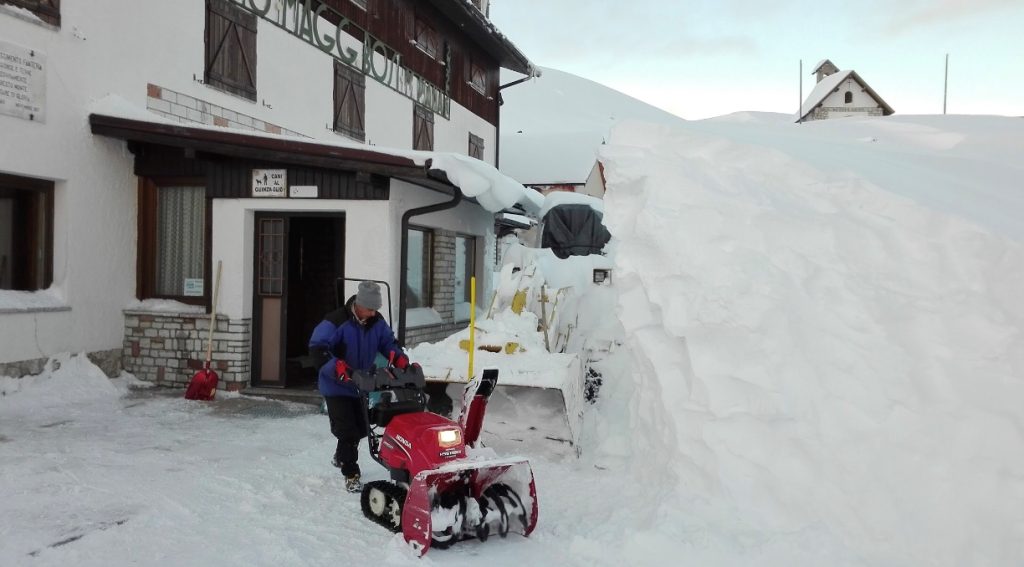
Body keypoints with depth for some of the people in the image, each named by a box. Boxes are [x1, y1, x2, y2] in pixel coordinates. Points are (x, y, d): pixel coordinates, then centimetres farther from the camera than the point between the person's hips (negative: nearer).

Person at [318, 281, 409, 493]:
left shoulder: (377, 322, -3)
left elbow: (389, 342, 2)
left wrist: (400, 359, -18)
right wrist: (337, 366, -35)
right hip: (336, 386, -6)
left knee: (360, 428, 17)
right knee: (347, 430, -11)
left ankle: (341, 456, 44)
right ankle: (351, 475, 2)